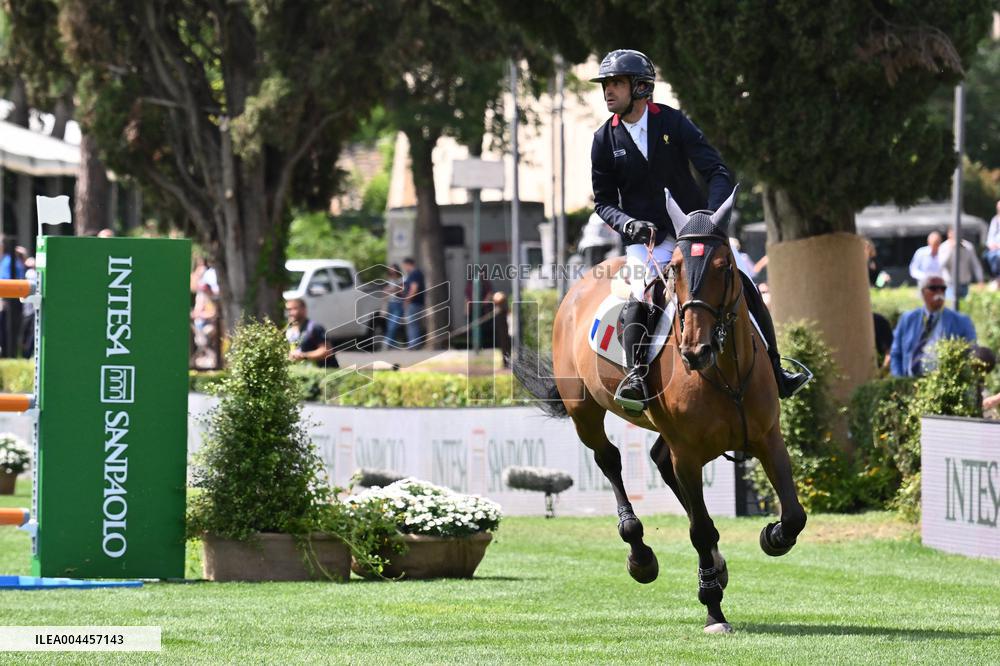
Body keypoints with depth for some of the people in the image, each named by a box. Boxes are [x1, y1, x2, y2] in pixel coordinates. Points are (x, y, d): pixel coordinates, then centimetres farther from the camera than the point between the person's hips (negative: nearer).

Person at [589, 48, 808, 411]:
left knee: (746, 287, -7)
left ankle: (773, 371, 6)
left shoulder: (673, 122, -5)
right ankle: (635, 375, -24)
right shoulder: (605, 140, -1)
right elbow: (603, 201, 4)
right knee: (643, 297, -29)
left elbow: (718, 172, -9)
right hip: (645, 236, 0)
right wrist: (628, 224, -18)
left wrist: (712, 213, -27)